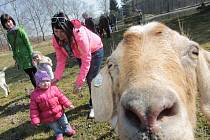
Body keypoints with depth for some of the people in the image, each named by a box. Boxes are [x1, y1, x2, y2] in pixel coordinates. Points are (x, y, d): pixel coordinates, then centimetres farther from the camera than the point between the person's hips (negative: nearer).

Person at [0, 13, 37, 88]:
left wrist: (32, 55, -14)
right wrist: (15, 57, 13)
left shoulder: (19, 30, -9)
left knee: (36, 73, 2)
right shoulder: (8, 34, 7)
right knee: (30, 75, 11)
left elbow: (28, 43, -11)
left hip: (27, 56, -5)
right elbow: (13, 48, 14)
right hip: (21, 59, 5)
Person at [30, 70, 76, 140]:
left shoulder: (54, 88, -12)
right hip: (48, 117, -1)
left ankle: (67, 129, 50)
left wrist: (68, 104, -7)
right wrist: (35, 120, -15)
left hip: (59, 112, 2)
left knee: (64, 123, 23)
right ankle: (59, 134, 47)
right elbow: (34, 109, -14)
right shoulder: (35, 95, -19)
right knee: (55, 127, 21)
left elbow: (61, 97, -4)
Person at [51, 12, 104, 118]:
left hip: (95, 51, -5)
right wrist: (57, 77, -31)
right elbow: (61, 59, -18)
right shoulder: (56, 39, -23)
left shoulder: (79, 34, -42)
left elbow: (86, 59, -39)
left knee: (91, 78, -10)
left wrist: (79, 82, -39)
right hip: (80, 54, 6)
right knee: (88, 78, 13)